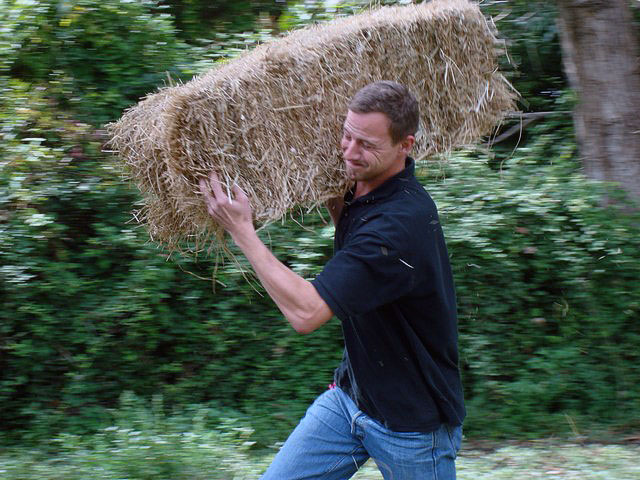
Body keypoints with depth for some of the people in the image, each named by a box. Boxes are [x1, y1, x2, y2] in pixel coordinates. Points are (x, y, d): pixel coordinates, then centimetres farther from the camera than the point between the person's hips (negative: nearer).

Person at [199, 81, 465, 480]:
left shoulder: (403, 221, -29)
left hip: (412, 423, -8)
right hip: (350, 396, 8)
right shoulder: (364, 190, -1)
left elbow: (306, 313, -31)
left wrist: (241, 231, -23)